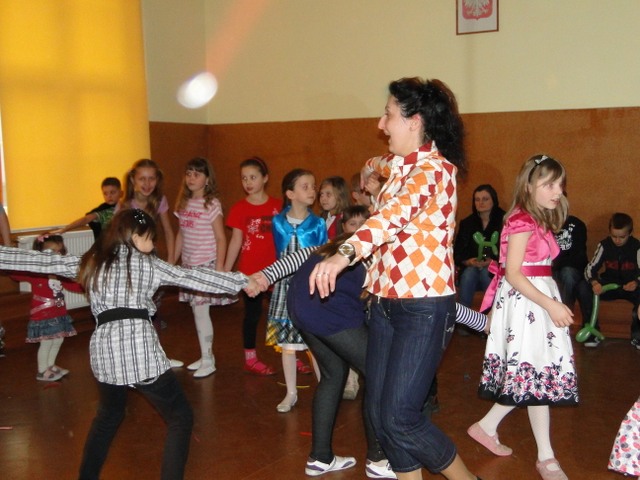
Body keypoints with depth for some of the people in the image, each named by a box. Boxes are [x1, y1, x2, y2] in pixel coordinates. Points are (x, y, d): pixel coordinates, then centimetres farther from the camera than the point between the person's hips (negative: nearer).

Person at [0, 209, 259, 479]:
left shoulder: (89, 262, 16)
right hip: (140, 350, -5)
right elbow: (191, 277, 4)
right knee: (181, 418, 8)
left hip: (103, 350, 5)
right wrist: (241, 281, 6)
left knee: (108, 416, 31)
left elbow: (40, 261, 17)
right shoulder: (147, 263, 7)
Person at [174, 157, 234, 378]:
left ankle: (208, 360, 5)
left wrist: (220, 267, -15)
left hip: (206, 264, -6)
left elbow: (221, 238, -10)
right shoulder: (184, 203, 9)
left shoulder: (212, 204, -8)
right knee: (196, 310, 9)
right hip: (188, 265, 6)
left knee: (201, 310, -6)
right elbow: (181, 235, 15)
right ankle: (205, 356, 21)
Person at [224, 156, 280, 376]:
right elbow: (236, 241, 0)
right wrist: (225, 272, -3)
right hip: (250, 270, -1)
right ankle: (250, 359, 21)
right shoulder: (239, 208, -2)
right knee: (252, 313, 9)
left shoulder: (277, 206, -1)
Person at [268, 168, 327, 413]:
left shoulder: (318, 224, -5)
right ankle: (291, 393, 23)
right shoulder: (278, 223, 0)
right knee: (286, 342, 9)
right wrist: (286, 273, 8)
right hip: (285, 287, 2)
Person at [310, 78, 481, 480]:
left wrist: (344, 253, -50)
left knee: (398, 417, -9)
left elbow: (396, 213, -37)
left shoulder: (434, 168, -16)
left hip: (424, 307, -9)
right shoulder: (402, 165, 12)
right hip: (386, 302, 9)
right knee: (380, 411, 8)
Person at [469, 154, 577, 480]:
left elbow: (537, 268, 11)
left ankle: (487, 427, 26)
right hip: (523, 301, -9)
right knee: (536, 375, -4)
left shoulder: (541, 220, 14)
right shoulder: (522, 220, -14)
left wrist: (554, 304, 6)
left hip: (538, 300, 10)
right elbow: (513, 273, -19)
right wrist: (550, 304, -21)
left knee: (530, 376, 12)